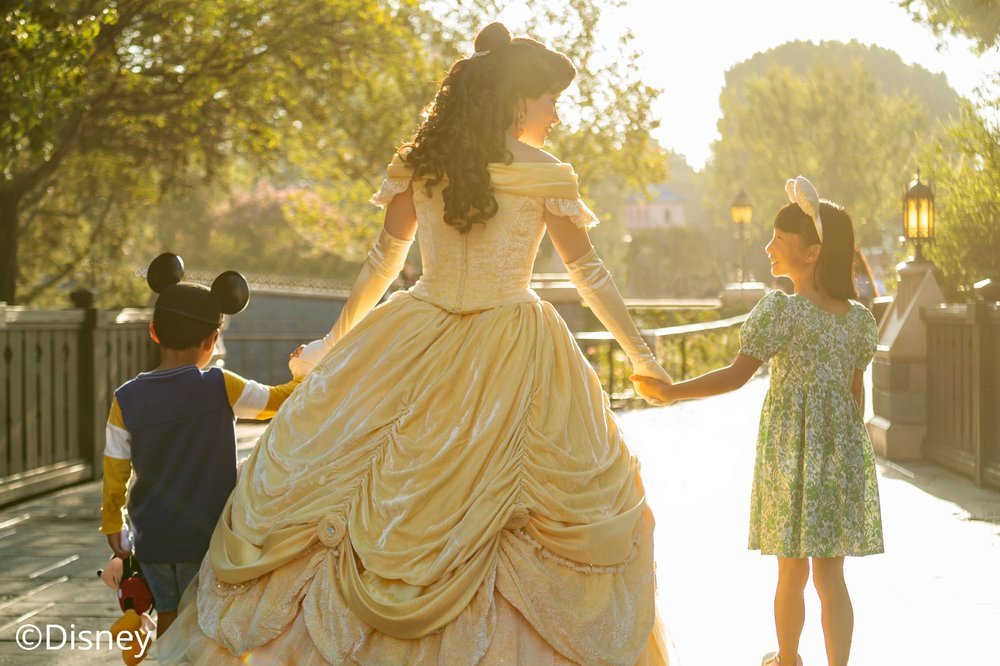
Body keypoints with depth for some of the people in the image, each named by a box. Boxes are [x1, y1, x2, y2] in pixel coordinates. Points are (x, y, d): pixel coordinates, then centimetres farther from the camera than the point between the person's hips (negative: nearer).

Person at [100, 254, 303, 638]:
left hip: (151, 538, 3)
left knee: (168, 618, 16)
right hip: (208, 535, -3)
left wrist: (113, 526, 13)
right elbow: (276, 401, 0)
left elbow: (115, 473, -1)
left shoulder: (127, 399, -6)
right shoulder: (220, 388, -12)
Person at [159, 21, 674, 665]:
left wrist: (337, 340, 19)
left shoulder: (419, 164, 2)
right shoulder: (547, 175, -7)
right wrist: (643, 356, 8)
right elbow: (589, 273, -3)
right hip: (511, 363, -3)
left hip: (416, 348, 3)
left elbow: (383, 260, 7)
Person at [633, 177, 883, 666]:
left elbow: (738, 374, -18)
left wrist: (671, 392, -16)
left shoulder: (780, 309, -12)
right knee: (831, 575, 6)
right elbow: (856, 391, 11)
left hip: (789, 449, -4)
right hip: (842, 448, 4)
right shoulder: (859, 318, 4)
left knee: (791, 573, 11)